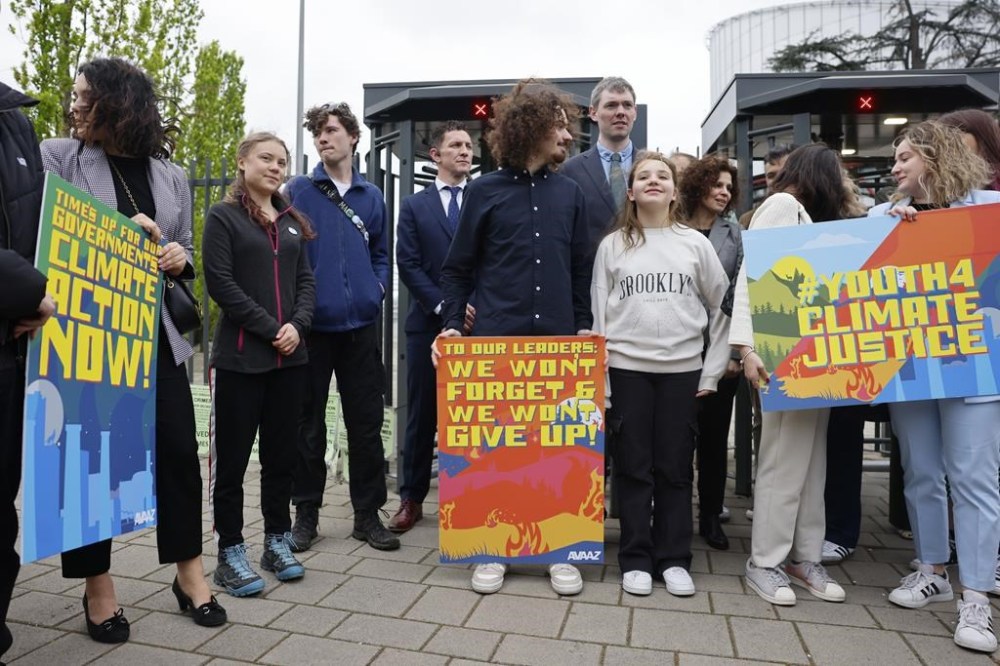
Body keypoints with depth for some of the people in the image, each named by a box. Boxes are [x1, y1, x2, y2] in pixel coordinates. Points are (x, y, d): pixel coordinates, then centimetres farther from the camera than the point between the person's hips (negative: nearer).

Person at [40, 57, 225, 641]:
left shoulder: (172, 176, 11)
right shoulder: (57, 156, 3)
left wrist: (180, 259, -6)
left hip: (154, 331, 2)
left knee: (178, 445, 2)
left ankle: (189, 572, 18)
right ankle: (97, 583, 21)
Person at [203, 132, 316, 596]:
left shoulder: (293, 222, 16)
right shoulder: (223, 216, 0)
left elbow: (306, 280, 11)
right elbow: (220, 283, -10)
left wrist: (297, 325, -7)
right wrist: (270, 328, -14)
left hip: (290, 356, 5)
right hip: (240, 356, -5)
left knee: (281, 454, 11)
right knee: (232, 457, 3)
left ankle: (277, 541, 24)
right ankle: (230, 553, 14)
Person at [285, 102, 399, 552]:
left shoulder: (371, 195, 12)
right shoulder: (298, 190, 3)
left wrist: (377, 289, 0)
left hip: (361, 324, 2)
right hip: (312, 324, -2)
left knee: (367, 423, 6)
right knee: (308, 423, 7)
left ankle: (368, 513, 19)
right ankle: (306, 513, 21)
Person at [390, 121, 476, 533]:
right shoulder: (414, 206, 10)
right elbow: (408, 266, 0)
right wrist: (443, 305, -12)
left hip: (477, 323, 0)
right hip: (429, 323, 0)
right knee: (422, 415, 6)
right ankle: (412, 499, 18)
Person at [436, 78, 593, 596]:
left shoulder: (569, 193, 10)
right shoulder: (484, 191, 4)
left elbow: (581, 269, 13)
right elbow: (458, 269, 5)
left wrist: (585, 326, 5)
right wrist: (451, 325, -5)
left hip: (558, 340, 2)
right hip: (494, 339, -2)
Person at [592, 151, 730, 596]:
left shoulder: (695, 243, 6)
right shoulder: (612, 245, 6)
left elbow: (723, 308, 8)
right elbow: (598, 312, 4)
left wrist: (712, 371, 2)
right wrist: (598, 375, -2)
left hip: (683, 369, 1)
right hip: (626, 368, 0)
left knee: (675, 467, 6)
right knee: (634, 467, 5)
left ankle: (674, 559, 18)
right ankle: (635, 559, 15)